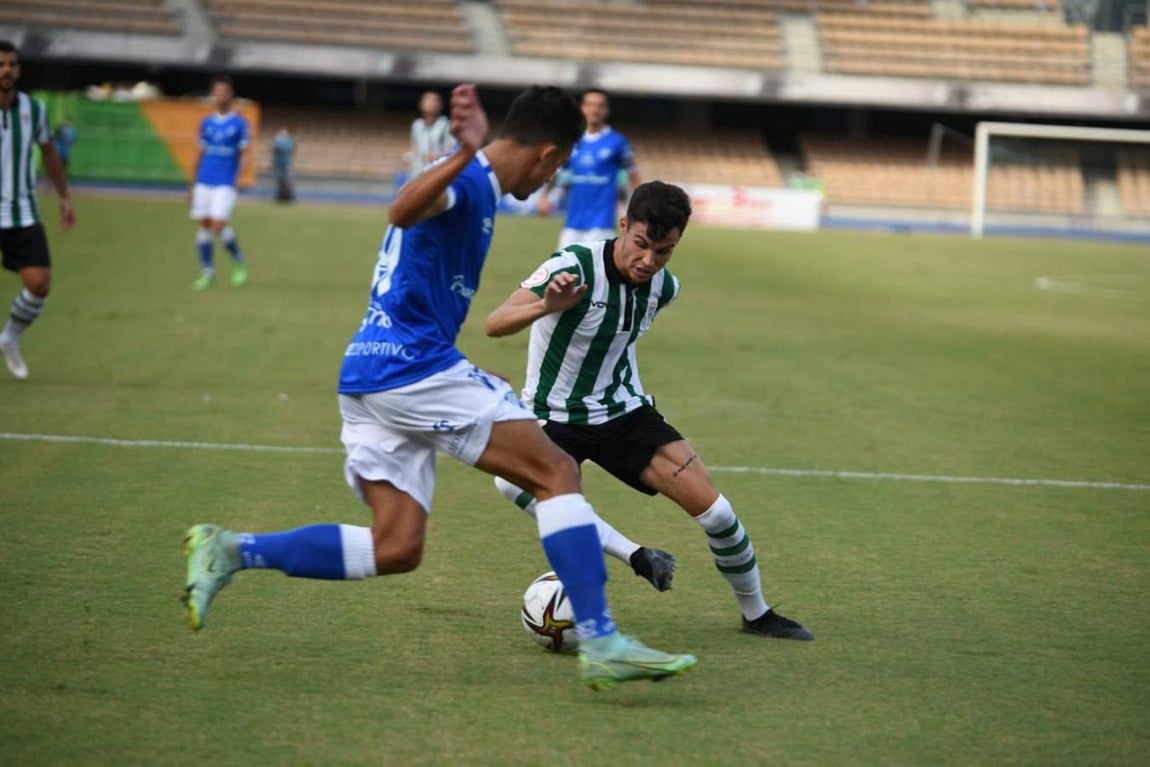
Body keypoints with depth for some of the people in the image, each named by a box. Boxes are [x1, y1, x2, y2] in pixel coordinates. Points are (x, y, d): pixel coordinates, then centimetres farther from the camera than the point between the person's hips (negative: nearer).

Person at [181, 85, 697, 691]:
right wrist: (465, 155, -47)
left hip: (368, 371, 10)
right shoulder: (470, 181, -9)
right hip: (415, 365, -10)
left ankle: (230, 551, 0)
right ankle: (599, 644, -13)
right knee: (557, 473, -7)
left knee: (396, 550, 5)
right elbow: (404, 210, -31)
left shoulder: (471, 183, 22)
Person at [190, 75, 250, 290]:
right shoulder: (206, 123, 11)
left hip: (225, 183, -4)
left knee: (219, 225, -14)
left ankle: (239, 261, 10)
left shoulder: (239, 124, -1)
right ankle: (207, 272, 9)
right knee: (203, 225, 1)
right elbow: (201, 154, 16)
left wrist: (239, 177, -20)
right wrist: (194, 185, 14)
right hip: (204, 182, 4)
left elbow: (243, 154, -2)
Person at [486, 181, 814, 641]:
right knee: (512, 479, -37)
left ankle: (757, 615, 17)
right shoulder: (573, 267, -24)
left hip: (625, 412, 4)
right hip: (555, 417, -4)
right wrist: (547, 307, -49)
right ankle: (634, 556, -28)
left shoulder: (664, 287, -4)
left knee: (714, 511, -8)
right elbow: (495, 325, -32)